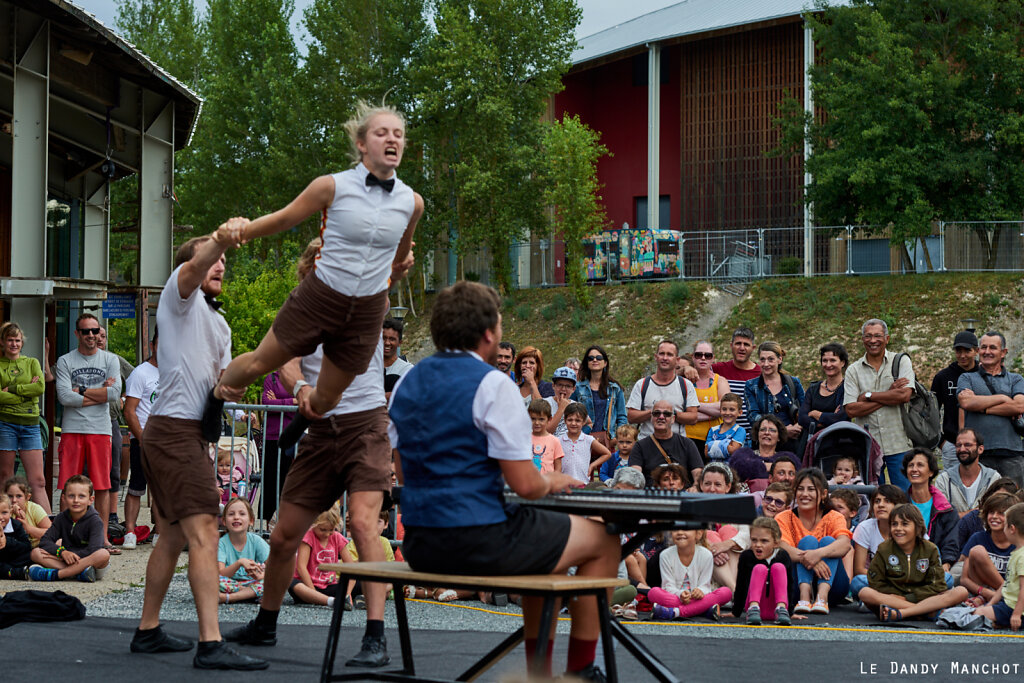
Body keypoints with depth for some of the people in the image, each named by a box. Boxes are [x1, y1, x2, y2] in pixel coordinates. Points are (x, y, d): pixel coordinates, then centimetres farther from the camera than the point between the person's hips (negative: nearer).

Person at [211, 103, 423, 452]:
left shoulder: (411, 203, -2)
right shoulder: (333, 187, -11)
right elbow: (284, 218, 2)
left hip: (367, 312, 2)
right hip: (317, 299, -2)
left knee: (326, 399, 11)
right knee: (258, 364, 8)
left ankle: (304, 413, 49)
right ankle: (217, 395, 41)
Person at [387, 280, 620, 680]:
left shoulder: (407, 383, 9)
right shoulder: (493, 385, -14)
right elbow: (524, 484, -17)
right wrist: (552, 482, 7)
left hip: (419, 547, 8)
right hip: (479, 544, -8)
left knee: (542, 539, 33)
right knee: (604, 542, 11)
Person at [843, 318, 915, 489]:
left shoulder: (901, 362, 4)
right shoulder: (854, 370, 6)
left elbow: (904, 395, -12)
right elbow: (851, 409, -5)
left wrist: (868, 395, -6)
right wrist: (889, 395, -8)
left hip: (898, 445, -1)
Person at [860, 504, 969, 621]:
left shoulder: (930, 549, 4)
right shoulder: (884, 549, 3)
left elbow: (937, 586, -3)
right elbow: (876, 584, -1)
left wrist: (910, 597, -12)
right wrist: (900, 598, -13)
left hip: (922, 598, 1)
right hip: (893, 597, -1)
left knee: (961, 592, -24)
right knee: (865, 593, -32)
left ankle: (899, 614, -38)